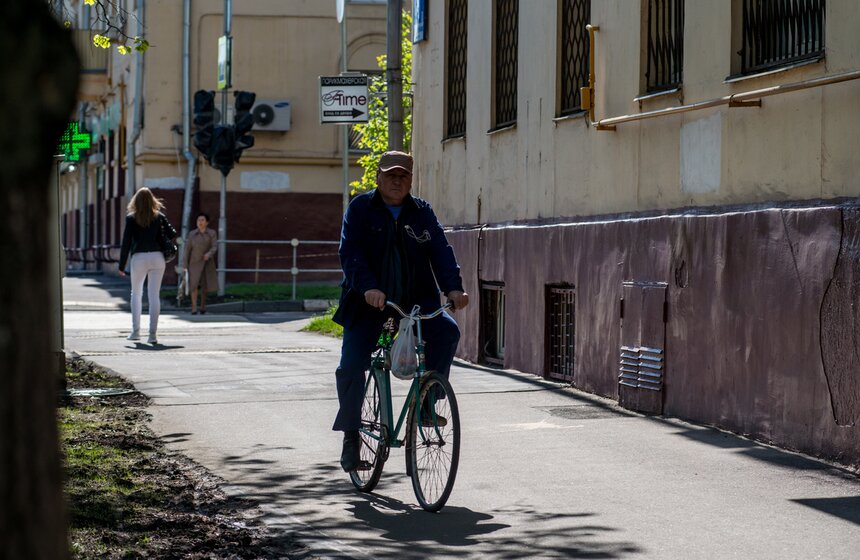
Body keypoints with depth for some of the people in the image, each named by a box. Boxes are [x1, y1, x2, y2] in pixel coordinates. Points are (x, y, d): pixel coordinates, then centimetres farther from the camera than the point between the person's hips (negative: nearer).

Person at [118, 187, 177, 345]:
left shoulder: (131, 218, -1)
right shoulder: (159, 217, 4)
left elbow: (126, 243, -2)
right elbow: (172, 234, -1)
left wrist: (122, 265, 2)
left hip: (139, 258, -1)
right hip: (157, 257, 1)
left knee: (136, 294, 16)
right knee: (154, 295, 1)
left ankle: (135, 331, 13)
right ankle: (153, 333, -5)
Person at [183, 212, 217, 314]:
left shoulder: (212, 233, -3)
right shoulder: (192, 234, -1)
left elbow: (215, 246, -12)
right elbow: (188, 249, 2)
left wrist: (209, 254, -33)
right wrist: (186, 265, 0)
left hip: (207, 262, 1)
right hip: (195, 263, -1)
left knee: (205, 285, 8)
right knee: (194, 284, -15)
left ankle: (203, 305, 29)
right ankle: (194, 307, -14)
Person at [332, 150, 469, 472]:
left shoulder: (422, 212, 6)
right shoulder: (360, 209, -2)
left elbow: (441, 250, -5)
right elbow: (350, 252, -14)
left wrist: (453, 287, -23)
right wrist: (368, 287, -32)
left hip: (414, 298, 2)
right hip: (369, 301, -2)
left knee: (447, 331, -24)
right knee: (352, 366, -12)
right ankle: (350, 434, 7)